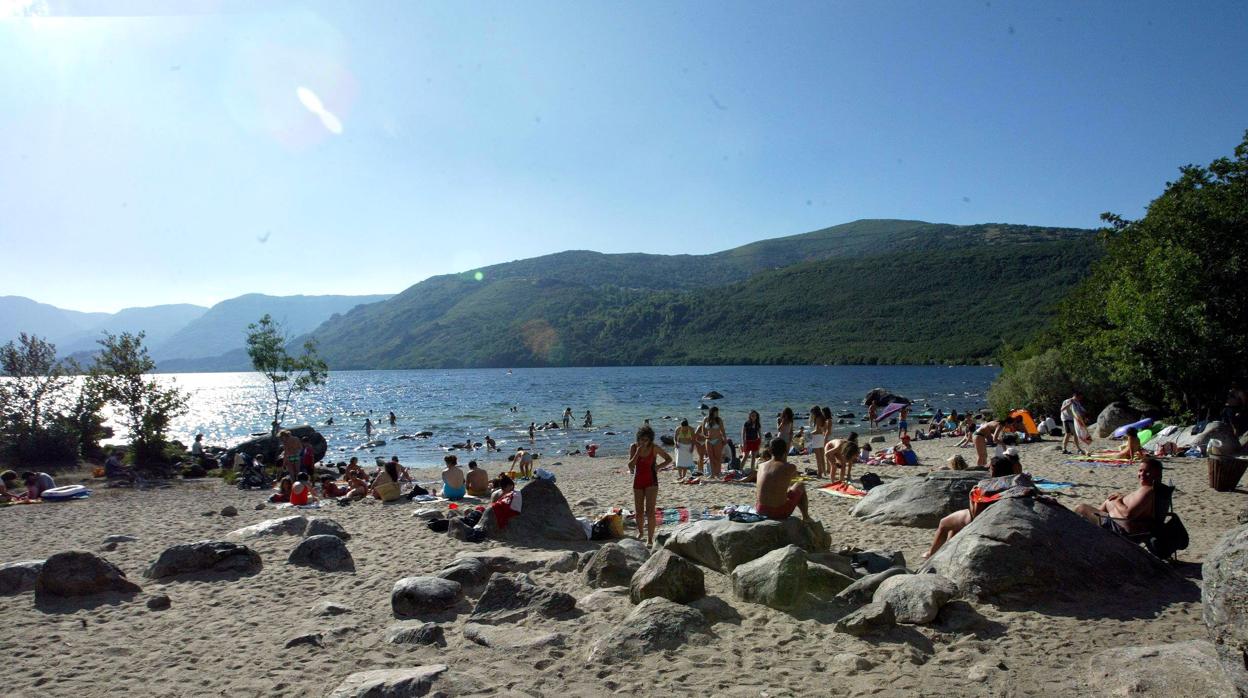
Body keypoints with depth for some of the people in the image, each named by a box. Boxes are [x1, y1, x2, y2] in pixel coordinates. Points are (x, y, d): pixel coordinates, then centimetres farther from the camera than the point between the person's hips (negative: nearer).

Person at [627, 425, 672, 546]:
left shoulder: (654, 448, -8)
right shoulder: (634, 447, -4)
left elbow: (669, 459, 3)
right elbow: (630, 465, -11)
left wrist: (659, 466, -12)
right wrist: (638, 452, -21)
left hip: (651, 481, -3)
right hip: (638, 481, 3)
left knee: (650, 511, -12)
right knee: (638, 512, 11)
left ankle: (650, 539, -8)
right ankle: (640, 532, 38)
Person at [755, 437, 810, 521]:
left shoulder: (761, 466, 2)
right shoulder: (790, 467, -9)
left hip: (760, 510, 3)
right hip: (780, 512, -3)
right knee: (800, 486, 22)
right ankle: (805, 517, 38)